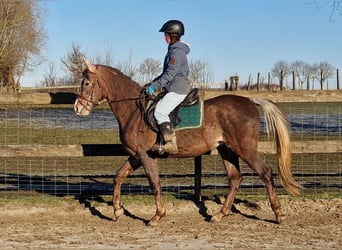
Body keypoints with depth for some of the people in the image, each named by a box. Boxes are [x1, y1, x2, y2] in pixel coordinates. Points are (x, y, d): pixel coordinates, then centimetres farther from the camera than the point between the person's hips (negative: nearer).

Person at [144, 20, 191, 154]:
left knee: (160, 111, -23)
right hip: (175, 89, 11)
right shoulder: (174, 50, 18)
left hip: (178, 90, -11)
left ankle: (171, 144, -28)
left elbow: (169, 75, -20)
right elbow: (166, 73, 24)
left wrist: (154, 87, -16)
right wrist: (152, 83, 17)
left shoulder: (177, 52, -15)